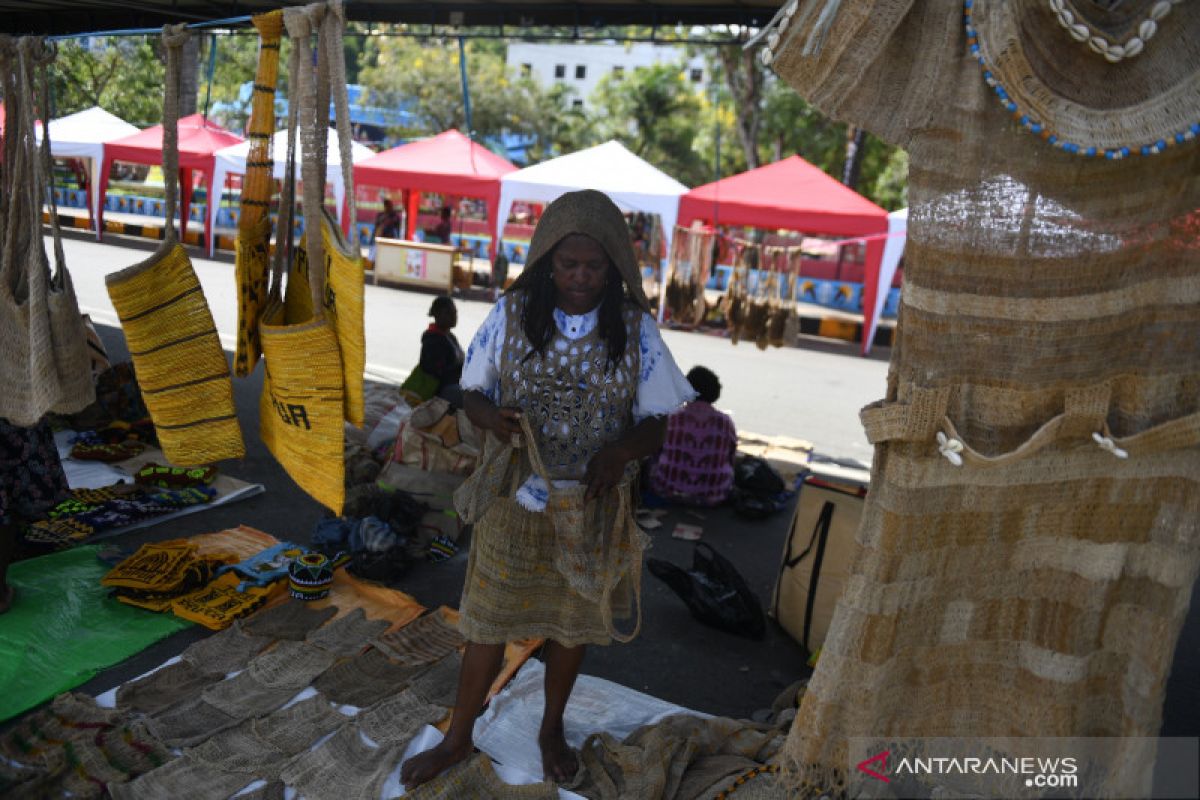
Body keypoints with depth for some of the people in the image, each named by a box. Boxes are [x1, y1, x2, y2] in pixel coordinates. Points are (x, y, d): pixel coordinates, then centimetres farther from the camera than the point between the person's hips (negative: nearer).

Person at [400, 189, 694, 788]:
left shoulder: (634, 329, -8)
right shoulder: (512, 314, -9)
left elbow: (662, 420, -4)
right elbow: (473, 392, 0)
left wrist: (622, 449, -25)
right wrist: (492, 417, -24)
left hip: (590, 506, 1)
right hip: (513, 499, 0)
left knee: (572, 624, 18)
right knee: (488, 620, 13)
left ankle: (552, 729, 45)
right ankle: (458, 739, 37)